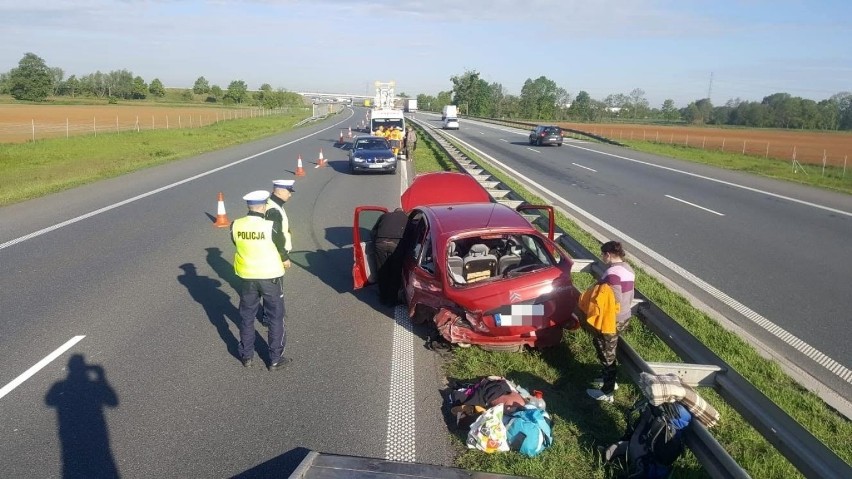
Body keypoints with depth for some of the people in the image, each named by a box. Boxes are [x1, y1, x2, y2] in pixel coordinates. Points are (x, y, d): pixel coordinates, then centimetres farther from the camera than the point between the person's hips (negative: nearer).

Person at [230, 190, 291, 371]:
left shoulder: (235, 226, -10)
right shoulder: (270, 227, -20)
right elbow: (281, 248, -5)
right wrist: (285, 260, 16)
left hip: (247, 277, 3)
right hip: (270, 277, -3)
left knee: (246, 318, 19)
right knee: (275, 319, 11)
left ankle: (247, 356, 30)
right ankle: (275, 359, 17)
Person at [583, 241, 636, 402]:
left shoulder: (612, 273, -26)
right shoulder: (628, 269, 4)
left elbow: (614, 301, -26)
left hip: (611, 320, -9)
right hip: (624, 316, 9)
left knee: (606, 354, 5)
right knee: (609, 352, 26)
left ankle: (607, 392, 16)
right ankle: (609, 379, 41)